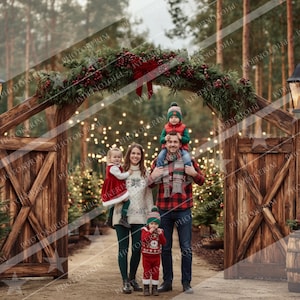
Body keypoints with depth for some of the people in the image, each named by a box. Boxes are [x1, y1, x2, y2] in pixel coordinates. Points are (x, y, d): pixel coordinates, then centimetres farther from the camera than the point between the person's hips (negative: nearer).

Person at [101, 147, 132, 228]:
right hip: (116, 189, -11)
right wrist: (128, 173, -8)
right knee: (127, 200, -18)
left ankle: (110, 220, 36)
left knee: (114, 204, 26)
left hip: (111, 190, 11)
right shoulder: (113, 168, -18)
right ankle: (123, 218, -25)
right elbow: (120, 176, -19)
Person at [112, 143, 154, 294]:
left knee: (137, 249, 4)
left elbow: (148, 195, 13)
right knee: (123, 248, 1)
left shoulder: (145, 173, 10)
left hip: (139, 217, 2)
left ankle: (132, 278, 22)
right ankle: (125, 281, 9)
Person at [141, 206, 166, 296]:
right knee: (147, 271, 3)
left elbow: (163, 242, -7)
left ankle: (155, 288, 14)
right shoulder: (145, 230, -8)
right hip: (146, 255, -3)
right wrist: (150, 232, -31)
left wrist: (160, 234, -21)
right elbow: (143, 239, -24)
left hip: (156, 256, 3)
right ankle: (146, 288, 9)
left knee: (156, 272, 6)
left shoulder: (160, 231, 1)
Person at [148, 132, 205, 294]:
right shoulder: (158, 162, 6)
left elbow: (201, 181, 9)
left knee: (186, 248, 1)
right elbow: (149, 184, 12)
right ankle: (167, 281, 16)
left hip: (183, 210, -1)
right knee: (165, 248, 7)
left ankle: (186, 282, 8)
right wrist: (152, 177, -11)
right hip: (164, 210, 1)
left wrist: (194, 173, -14)